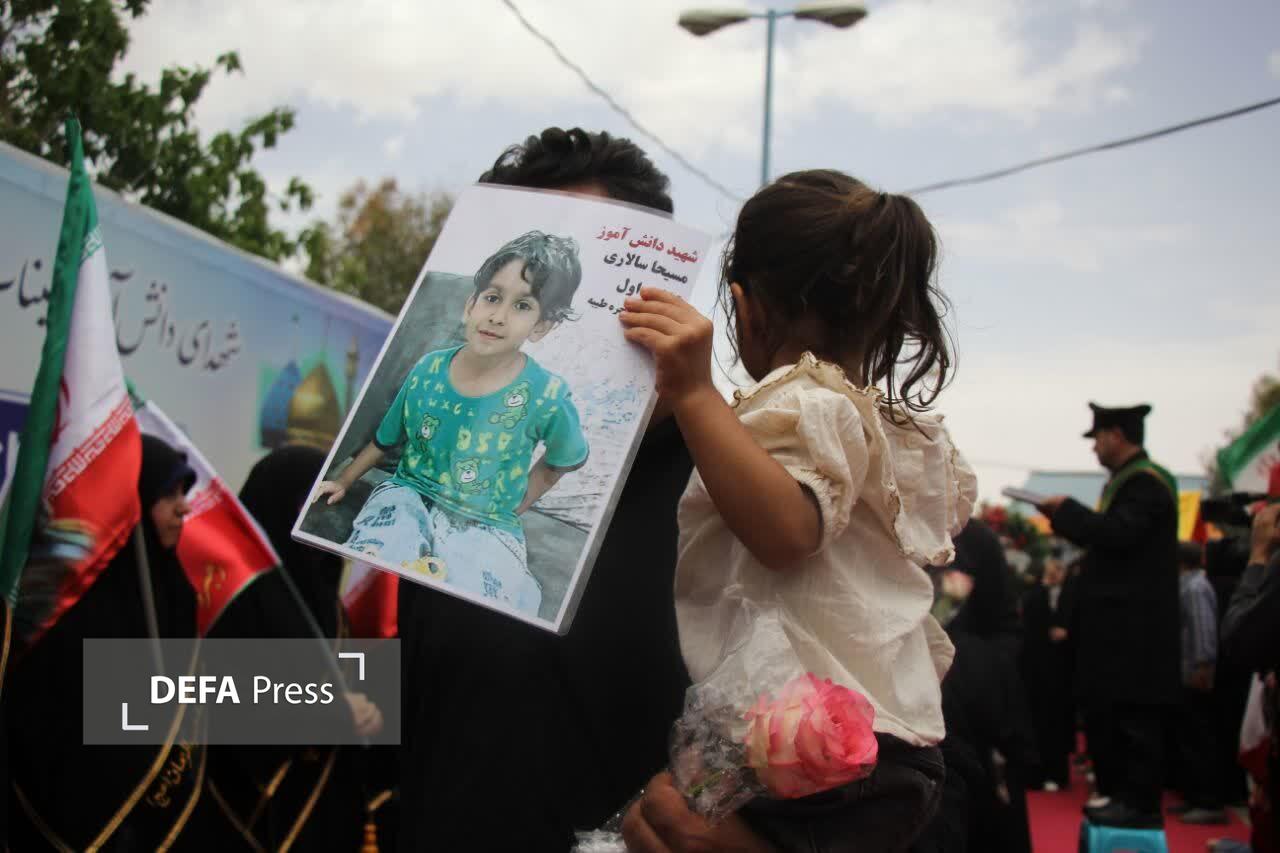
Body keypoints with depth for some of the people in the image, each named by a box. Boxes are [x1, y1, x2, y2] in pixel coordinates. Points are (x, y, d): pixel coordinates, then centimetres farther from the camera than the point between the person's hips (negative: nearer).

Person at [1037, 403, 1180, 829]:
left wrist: (1067, 509, -12)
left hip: (1135, 628, -10)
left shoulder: (1146, 482, -13)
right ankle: (1119, 792, 22)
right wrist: (1063, 518, 11)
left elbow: (1118, 534, -24)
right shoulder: (1126, 481, 17)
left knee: (1134, 715, -5)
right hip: (1116, 624, 10)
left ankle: (1140, 804, 1)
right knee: (1103, 711, 14)